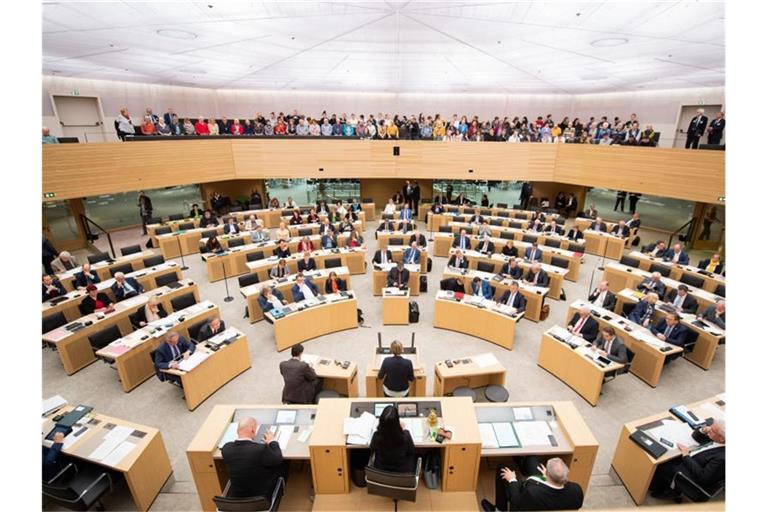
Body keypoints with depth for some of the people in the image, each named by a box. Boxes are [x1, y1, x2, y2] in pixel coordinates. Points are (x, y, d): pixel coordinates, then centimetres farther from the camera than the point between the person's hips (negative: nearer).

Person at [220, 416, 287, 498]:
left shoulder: (226, 448, -19)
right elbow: (278, 459, -14)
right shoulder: (261, 449, -33)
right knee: (283, 465, 13)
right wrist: (272, 442, 1)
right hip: (261, 496, -5)